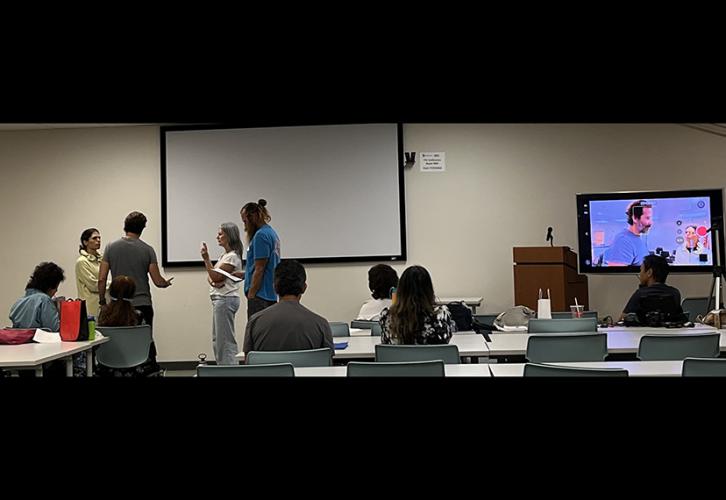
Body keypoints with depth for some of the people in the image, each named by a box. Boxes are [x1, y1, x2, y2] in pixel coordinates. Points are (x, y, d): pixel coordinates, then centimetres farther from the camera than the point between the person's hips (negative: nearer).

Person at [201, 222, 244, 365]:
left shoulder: (232, 257, -12)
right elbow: (211, 276, 15)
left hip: (226, 300, -10)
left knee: (225, 339, -8)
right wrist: (213, 282, -7)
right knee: (217, 339, 14)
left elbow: (216, 276, -14)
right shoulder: (225, 255, 18)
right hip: (219, 299, 10)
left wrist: (206, 259, -17)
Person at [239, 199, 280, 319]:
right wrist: (244, 274, 16)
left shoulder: (261, 235, -14)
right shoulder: (271, 232, 16)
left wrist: (251, 295, -14)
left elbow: (259, 269, -17)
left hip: (260, 295, -10)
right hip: (270, 294, 10)